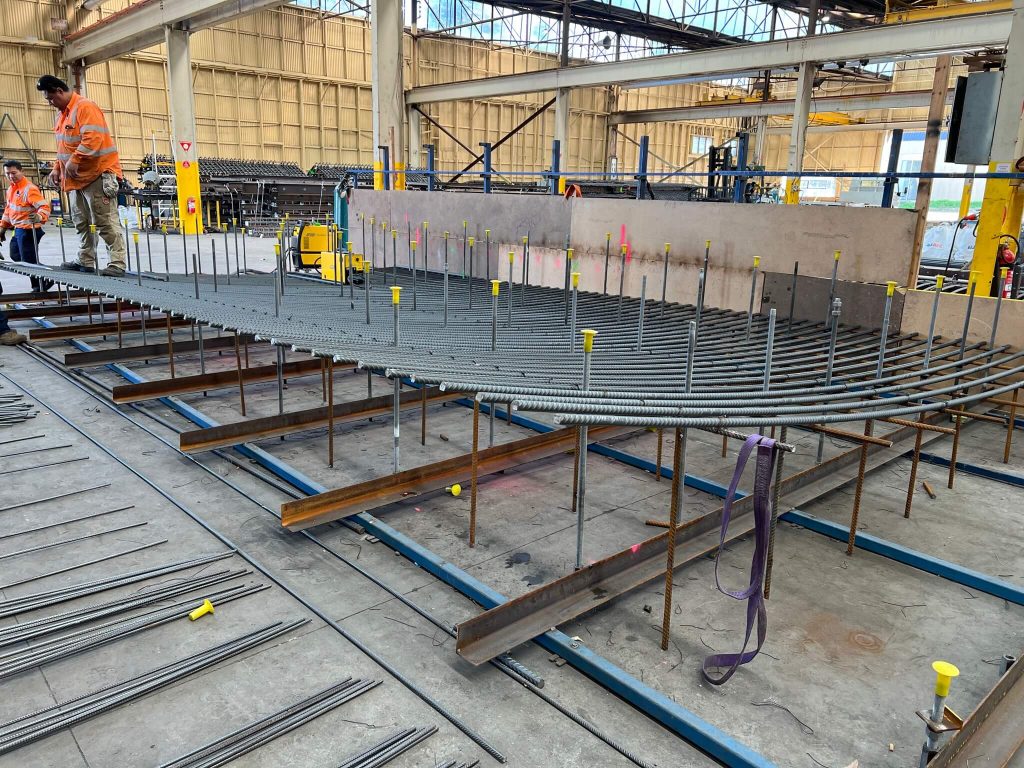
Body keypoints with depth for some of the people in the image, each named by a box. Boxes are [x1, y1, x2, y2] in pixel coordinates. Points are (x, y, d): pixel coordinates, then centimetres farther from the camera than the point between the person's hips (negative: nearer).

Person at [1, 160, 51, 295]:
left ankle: (39, 286, 11)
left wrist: (39, 217, -48)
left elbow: (44, 206, -29)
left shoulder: (29, 189, -18)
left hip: (28, 229, -10)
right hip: (18, 229, 10)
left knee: (28, 259, -5)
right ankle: (43, 279, 23)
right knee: (15, 255, 19)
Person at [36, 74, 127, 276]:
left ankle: (117, 263, -10)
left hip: (97, 175, -9)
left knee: (105, 222, -11)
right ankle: (85, 261, 17)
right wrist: (58, 167, 14)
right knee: (81, 223, 11)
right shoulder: (62, 113, 18)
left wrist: (74, 161, -24)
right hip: (76, 177, 10)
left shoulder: (85, 107, -11)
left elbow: (93, 139, -23)